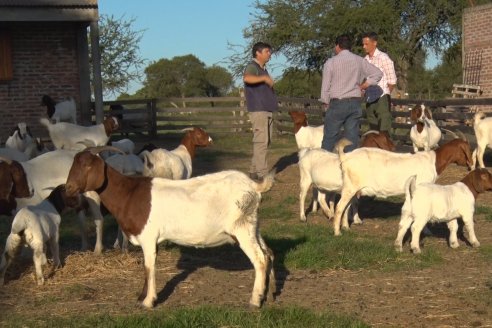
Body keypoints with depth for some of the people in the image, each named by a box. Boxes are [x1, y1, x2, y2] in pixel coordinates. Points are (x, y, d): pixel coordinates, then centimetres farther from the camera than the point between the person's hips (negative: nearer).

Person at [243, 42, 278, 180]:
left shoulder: (263, 69, 21)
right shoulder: (252, 67, -9)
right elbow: (247, 78, -33)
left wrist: (273, 102, 25)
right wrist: (265, 78, -31)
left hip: (267, 110, 10)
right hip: (258, 110, -10)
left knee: (265, 141, 10)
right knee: (261, 141, -11)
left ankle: (254, 171, 15)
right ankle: (262, 173, -12)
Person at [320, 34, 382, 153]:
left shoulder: (331, 62, -5)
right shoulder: (359, 61, 5)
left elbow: (325, 86, -3)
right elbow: (378, 73, 7)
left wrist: (326, 103, 9)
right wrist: (362, 86, 10)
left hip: (337, 103, -3)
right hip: (355, 103, 3)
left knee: (330, 137, 1)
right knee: (352, 137, 5)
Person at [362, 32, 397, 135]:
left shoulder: (383, 58, -7)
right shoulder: (365, 60, 11)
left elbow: (392, 81, -6)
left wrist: (384, 94, 2)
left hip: (382, 99, -6)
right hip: (370, 100, 6)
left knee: (384, 132, -9)